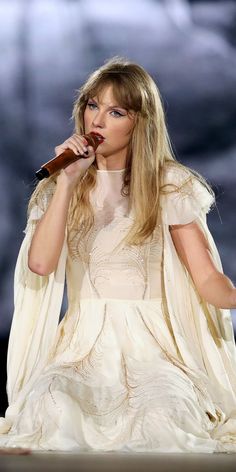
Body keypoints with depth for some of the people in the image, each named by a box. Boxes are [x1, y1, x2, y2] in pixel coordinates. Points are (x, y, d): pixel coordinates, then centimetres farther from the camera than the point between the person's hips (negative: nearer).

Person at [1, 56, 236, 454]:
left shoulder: (171, 185, 2)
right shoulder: (61, 185, 7)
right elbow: (40, 264, -11)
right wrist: (67, 180, -13)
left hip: (151, 345, -1)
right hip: (83, 342, 1)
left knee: (161, 414, -34)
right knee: (50, 405, -32)